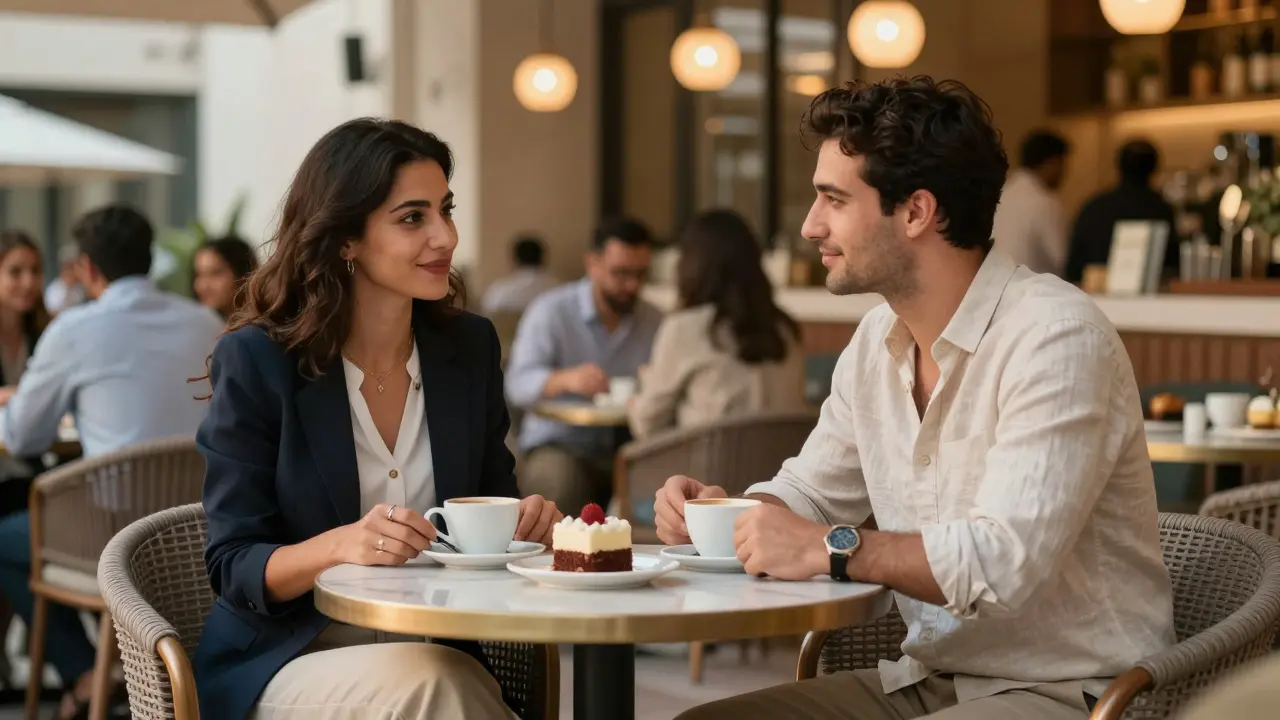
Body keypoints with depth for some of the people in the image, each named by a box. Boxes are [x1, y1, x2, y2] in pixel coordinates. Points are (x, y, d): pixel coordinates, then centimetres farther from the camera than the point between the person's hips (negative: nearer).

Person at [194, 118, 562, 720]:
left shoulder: (469, 347, 6)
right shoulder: (255, 361, -7)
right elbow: (234, 568, -9)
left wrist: (528, 522, -7)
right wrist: (340, 546, -28)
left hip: (437, 652, 4)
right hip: (287, 659, -3)